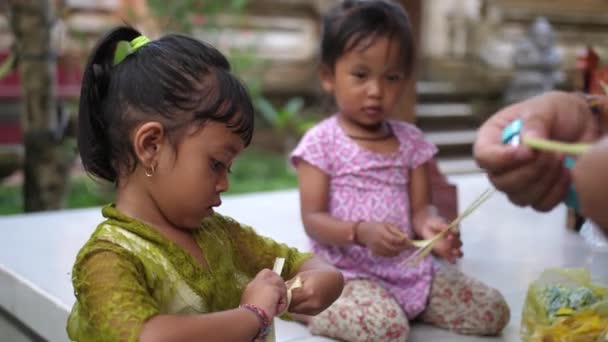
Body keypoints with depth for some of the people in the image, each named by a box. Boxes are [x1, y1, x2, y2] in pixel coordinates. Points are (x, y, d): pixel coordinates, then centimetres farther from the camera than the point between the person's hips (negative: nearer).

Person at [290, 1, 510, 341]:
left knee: (494, 311, -3)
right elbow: (313, 220, -11)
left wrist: (430, 226, -20)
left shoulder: (411, 140, 8)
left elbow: (419, 207, 5)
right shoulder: (321, 142, -7)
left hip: (410, 266, 6)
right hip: (347, 273, -5)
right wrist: (361, 232, -29)